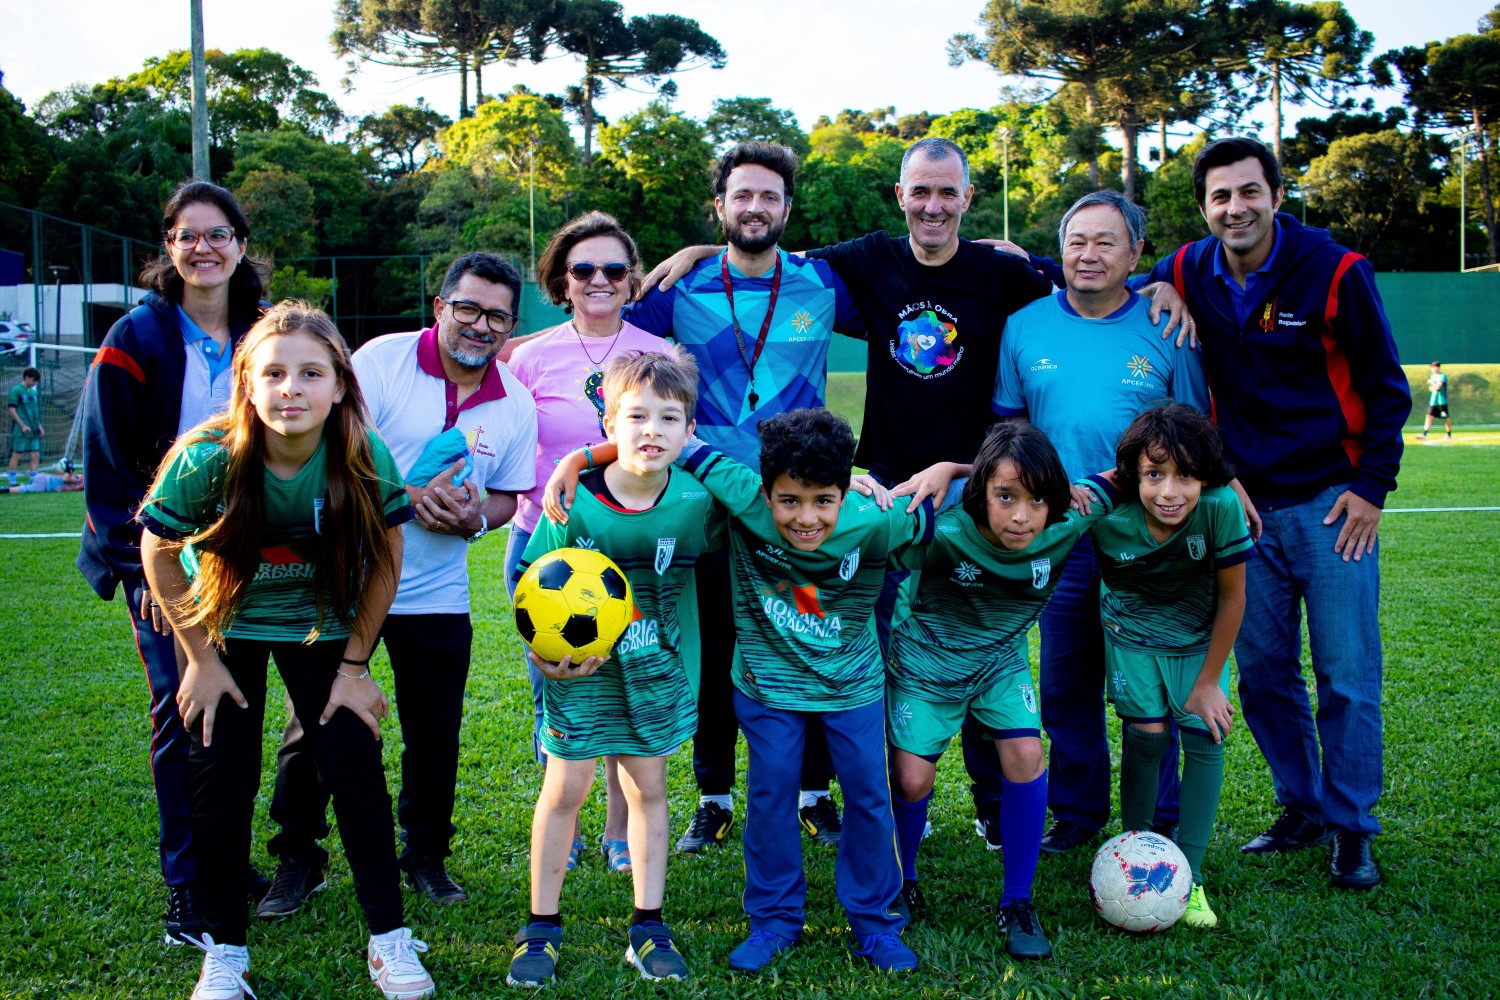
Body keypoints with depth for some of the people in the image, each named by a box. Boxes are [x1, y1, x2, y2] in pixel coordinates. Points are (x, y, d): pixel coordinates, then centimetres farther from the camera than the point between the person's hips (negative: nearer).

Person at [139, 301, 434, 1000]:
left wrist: (354, 666, -7)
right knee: (224, 776, -4)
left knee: (354, 764, -7)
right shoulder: (206, 459, -28)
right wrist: (202, 660, -7)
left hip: (322, 624, 1)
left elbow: (384, 565, -10)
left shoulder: (366, 460, -26)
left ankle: (390, 941, 6)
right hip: (224, 624, 0)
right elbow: (158, 555, -11)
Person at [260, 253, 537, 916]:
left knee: (435, 732, 8)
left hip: (438, 596, 3)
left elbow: (507, 496, 10)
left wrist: (474, 516, -12)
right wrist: (409, 494, -25)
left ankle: (426, 855, 28)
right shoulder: (381, 361, -11)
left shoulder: (516, 403, 1)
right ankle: (297, 860, 22)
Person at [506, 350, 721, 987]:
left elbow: (712, 555, 6)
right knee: (566, 788, 5)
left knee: (647, 787, 11)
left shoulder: (697, 504, -14)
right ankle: (542, 926, 20)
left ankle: (648, 927, 24)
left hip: (657, 671, 2)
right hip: (580, 669, -1)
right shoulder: (573, 505, -17)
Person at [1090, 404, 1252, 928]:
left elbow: (1232, 597, -18)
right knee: (1147, 735, -9)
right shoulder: (1109, 513, -32)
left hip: (1199, 637, 1)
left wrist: (1209, 680, -10)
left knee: (1205, 738, -7)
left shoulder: (1221, 507, -32)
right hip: (1133, 633, 0)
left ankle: (1188, 875, 7)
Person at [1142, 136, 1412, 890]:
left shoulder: (1334, 271, -9)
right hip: (1245, 503, 4)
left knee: (1347, 676, -2)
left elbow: (1385, 388, -2)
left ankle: (1352, 829, 11)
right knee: (1263, 672, 8)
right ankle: (1302, 807, 25)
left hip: (1331, 501, -3)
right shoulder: (1189, 275, 0)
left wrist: (1372, 488, -7)